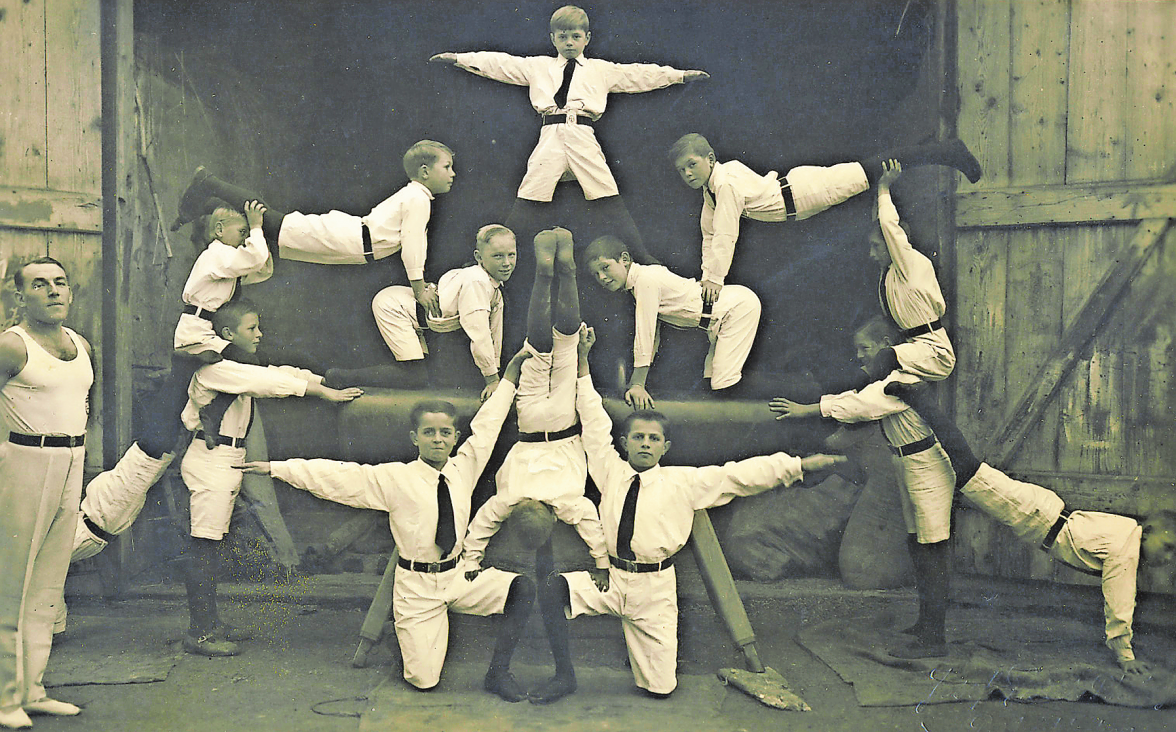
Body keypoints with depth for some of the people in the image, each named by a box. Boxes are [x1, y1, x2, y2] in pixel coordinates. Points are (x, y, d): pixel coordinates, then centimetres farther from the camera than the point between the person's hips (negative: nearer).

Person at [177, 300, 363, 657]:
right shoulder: (215, 369, -15)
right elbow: (267, 382, -22)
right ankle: (199, 632, -2)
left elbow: (278, 373, 11)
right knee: (204, 544, -6)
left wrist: (329, 385, 1)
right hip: (211, 462, -10)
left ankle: (210, 622, 21)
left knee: (211, 544, 14)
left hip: (227, 460, 10)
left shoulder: (235, 367, 16)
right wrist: (321, 392, -21)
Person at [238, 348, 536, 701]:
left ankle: (498, 672, -5)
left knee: (522, 588, -18)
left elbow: (486, 427, 12)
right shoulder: (395, 478, -10)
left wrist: (509, 377, 17)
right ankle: (406, 630, 27)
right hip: (417, 585, -4)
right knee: (424, 679, -8)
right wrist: (277, 468, -14)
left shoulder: (464, 468, 1)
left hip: (458, 578, 4)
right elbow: (336, 476, -11)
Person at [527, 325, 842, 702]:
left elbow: (739, 474, -4)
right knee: (552, 588, -23)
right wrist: (582, 361, 7)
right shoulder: (611, 470, 4)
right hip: (610, 581, 2)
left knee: (660, 687, -1)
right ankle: (564, 675, -8)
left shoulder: (683, 481, -1)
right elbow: (595, 421, 8)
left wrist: (800, 464, -9)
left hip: (654, 587, -2)